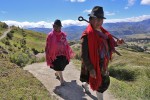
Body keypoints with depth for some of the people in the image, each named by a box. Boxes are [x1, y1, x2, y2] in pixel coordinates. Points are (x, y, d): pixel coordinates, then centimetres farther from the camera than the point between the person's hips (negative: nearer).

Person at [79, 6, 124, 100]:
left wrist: (116, 42, -8)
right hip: (94, 65, -9)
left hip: (103, 63, 9)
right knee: (100, 83, 7)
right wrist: (91, 69, -24)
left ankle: (85, 84, 51)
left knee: (105, 81, 26)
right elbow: (84, 55, -24)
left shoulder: (102, 31, 3)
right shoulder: (87, 35, -23)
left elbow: (108, 44, 11)